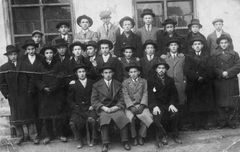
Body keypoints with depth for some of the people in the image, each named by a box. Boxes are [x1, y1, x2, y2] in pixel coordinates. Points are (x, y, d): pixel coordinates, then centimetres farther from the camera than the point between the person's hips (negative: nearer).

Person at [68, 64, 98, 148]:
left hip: (90, 108, 0)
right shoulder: (73, 84, 11)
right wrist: (76, 107, -6)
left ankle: (92, 139, -4)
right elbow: (70, 99, 9)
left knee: (91, 120, -32)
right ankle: (79, 141, 0)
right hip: (78, 109, 1)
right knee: (73, 123, -27)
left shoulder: (92, 83, 13)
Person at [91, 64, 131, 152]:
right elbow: (94, 100, 2)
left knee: (122, 117, -28)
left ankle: (125, 141, -16)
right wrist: (104, 108, -13)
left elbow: (121, 100, 10)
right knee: (104, 118, -33)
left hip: (115, 108, 1)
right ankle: (105, 144, -28)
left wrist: (116, 107, -10)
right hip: (103, 109, -1)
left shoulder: (118, 84, 15)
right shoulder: (96, 85, 9)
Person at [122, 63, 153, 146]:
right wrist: (132, 107, -15)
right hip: (130, 105, -1)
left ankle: (141, 136, -4)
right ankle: (134, 137, -7)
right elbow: (126, 96, 0)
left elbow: (145, 94, 3)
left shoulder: (144, 81, 14)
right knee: (131, 118, -30)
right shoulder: (125, 82, 10)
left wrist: (142, 106, -13)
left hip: (141, 105, 1)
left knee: (147, 116, -27)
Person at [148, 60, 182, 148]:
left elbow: (174, 94, 9)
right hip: (156, 104, -2)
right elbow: (150, 94, -7)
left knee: (175, 113, -27)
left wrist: (172, 104, -11)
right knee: (157, 115, -32)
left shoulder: (170, 80, 15)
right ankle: (161, 137, -15)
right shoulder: (151, 80, 5)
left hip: (168, 104, 2)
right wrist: (154, 106, -24)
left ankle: (175, 135, -8)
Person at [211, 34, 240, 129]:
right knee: (220, 104, 0)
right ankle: (222, 122, 8)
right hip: (219, 83, 0)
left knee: (231, 104, 0)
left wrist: (228, 72, -13)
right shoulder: (215, 55, 11)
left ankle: (231, 121, 11)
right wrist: (221, 73, -15)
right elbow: (213, 68, 1)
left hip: (231, 82, 0)